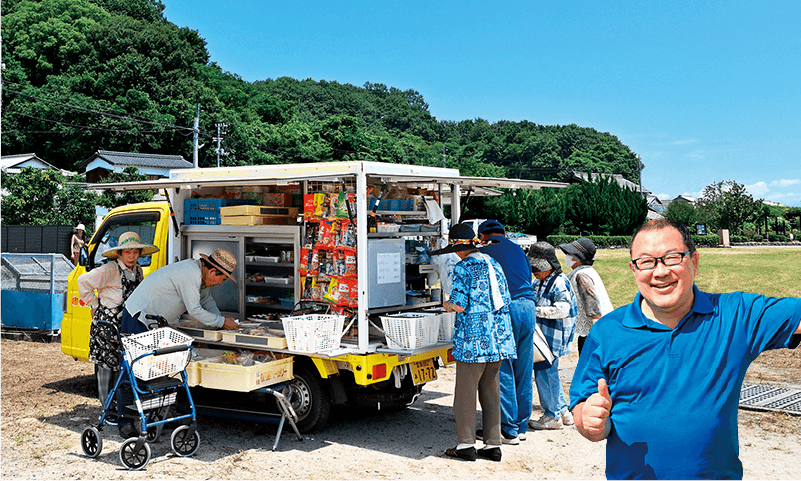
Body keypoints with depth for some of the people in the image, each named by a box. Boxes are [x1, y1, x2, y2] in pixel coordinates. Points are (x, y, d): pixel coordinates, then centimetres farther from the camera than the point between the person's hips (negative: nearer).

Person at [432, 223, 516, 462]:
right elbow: (506, 300, 13)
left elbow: (460, 305, -14)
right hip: (498, 336, 7)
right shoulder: (494, 264, 12)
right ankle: (493, 444, 17)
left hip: (473, 337, -7)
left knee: (466, 391, 4)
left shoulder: (463, 268, -9)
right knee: (491, 391, 13)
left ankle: (466, 444, 9)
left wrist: (447, 305, 7)